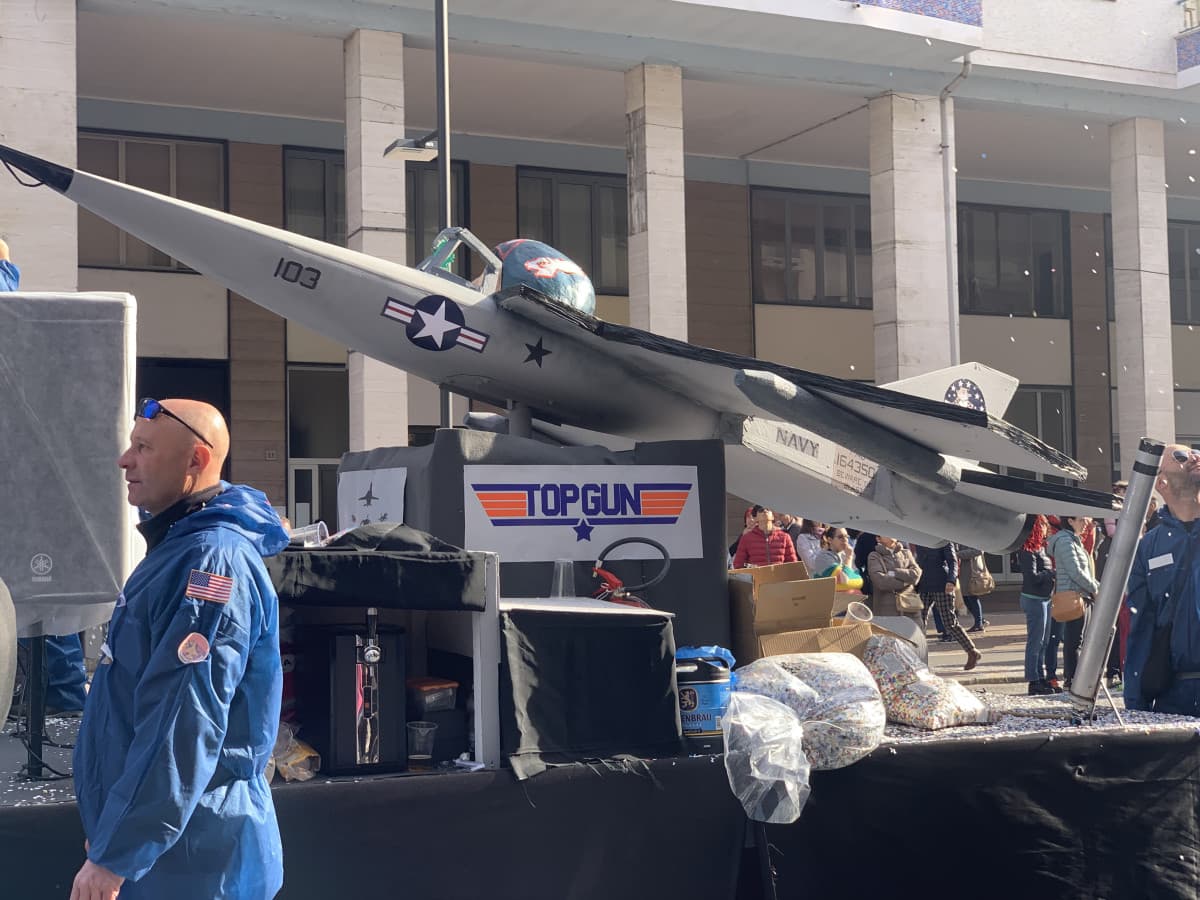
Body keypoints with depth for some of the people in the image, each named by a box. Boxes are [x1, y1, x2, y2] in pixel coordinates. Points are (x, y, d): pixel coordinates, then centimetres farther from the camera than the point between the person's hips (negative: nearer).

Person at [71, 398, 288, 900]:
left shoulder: (211, 561, -20)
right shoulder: (179, 549, 13)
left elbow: (184, 728, -27)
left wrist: (115, 856, -24)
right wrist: (111, 837, 22)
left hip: (186, 858, -9)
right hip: (162, 844, 9)